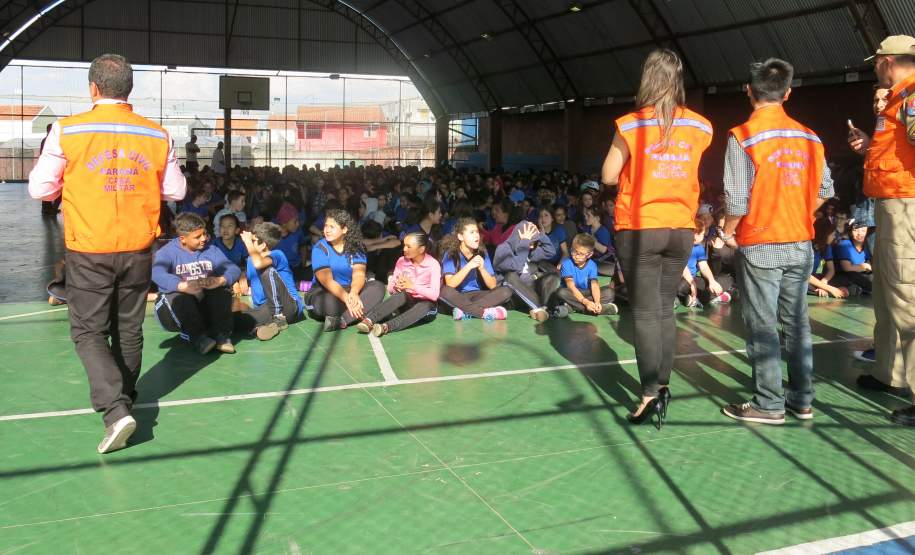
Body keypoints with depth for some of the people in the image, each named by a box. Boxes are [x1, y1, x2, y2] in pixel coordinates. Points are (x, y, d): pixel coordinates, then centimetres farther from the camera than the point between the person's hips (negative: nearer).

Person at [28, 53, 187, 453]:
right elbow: (175, 191, 6)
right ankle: (123, 401, 33)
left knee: (89, 332, 6)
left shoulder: (67, 130, -9)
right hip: (137, 249, 3)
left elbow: (40, 189, -3)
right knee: (129, 330, 17)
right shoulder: (157, 135, -2)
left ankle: (115, 409, -11)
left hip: (88, 250, -3)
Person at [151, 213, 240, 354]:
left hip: (206, 308, 3)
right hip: (174, 311, -3)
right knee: (178, 297, -35)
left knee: (222, 287, -22)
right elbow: (157, 274, -28)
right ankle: (198, 337, -25)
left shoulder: (211, 249, 6)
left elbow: (234, 269, -8)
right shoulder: (167, 251, -7)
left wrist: (219, 280, -32)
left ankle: (221, 334, -20)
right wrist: (183, 286, -45)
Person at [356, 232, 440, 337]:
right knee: (402, 294, -32)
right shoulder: (402, 261, 0)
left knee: (425, 306, -38)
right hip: (407, 303, 3)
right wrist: (396, 287, -23)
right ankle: (368, 320, -48)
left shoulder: (433, 264, -11)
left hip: (425, 306, -2)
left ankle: (386, 326, -54)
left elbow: (434, 294, -20)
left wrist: (413, 286, -30)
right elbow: (390, 289, 0)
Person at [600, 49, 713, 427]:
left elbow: (608, 177, -3)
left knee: (646, 314, -2)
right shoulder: (700, 127, 2)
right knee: (665, 310, 15)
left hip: (639, 229, -4)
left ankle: (651, 394, -7)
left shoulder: (631, 125, -8)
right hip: (681, 230, 4)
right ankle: (662, 385, 20)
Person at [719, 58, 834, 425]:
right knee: (797, 323, 13)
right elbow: (825, 190, 8)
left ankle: (769, 405, 8)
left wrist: (729, 232, 1)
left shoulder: (743, 136, -12)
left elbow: (737, 199, -15)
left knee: (762, 327, 2)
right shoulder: (808, 137, 4)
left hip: (759, 246, -5)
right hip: (800, 245, 5)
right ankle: (802, 399, 21)